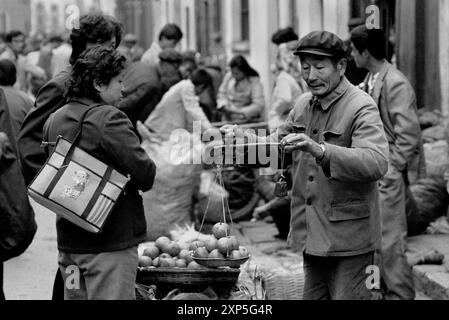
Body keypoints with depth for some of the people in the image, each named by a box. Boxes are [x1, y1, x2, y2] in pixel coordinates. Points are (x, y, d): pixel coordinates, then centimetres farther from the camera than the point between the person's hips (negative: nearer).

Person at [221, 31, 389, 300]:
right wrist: (244, 138, 4)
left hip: (348, 238, -7)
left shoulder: (362, 108, -13)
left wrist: (320, 151, -40)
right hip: (312, 236, 8)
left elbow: (377, 163, -29)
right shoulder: (304, 104, 11)